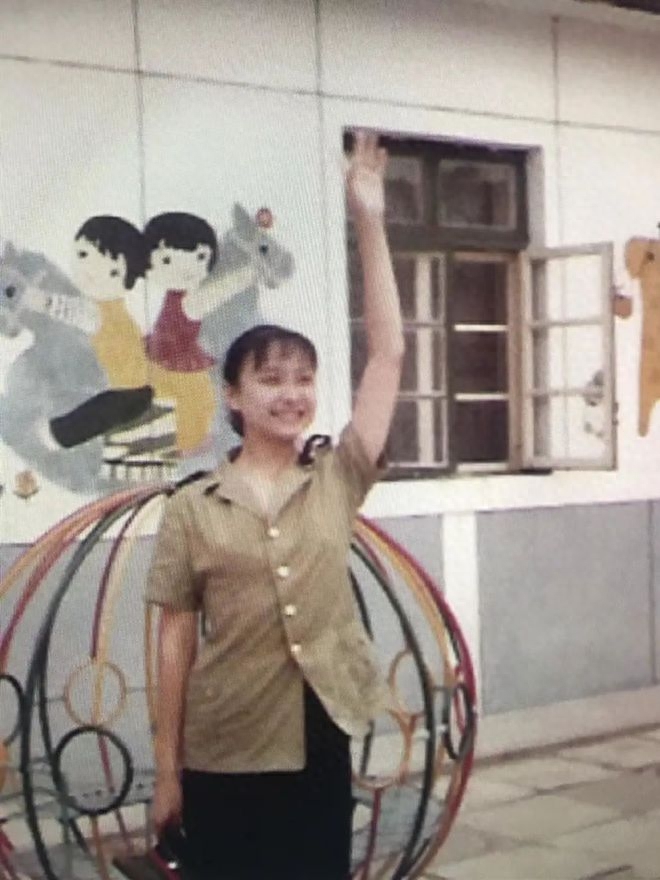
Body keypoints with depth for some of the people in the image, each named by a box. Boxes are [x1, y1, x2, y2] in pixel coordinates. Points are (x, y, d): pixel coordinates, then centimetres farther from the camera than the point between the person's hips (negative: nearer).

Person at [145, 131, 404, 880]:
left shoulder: (337, 480, 0)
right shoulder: (191, 509, -3)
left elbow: (387, 354, -5)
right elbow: (177, 637, -1)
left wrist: (368, 222, -8)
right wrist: (166, 768, 0)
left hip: (319, 737, 2)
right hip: (223, 752, -2)